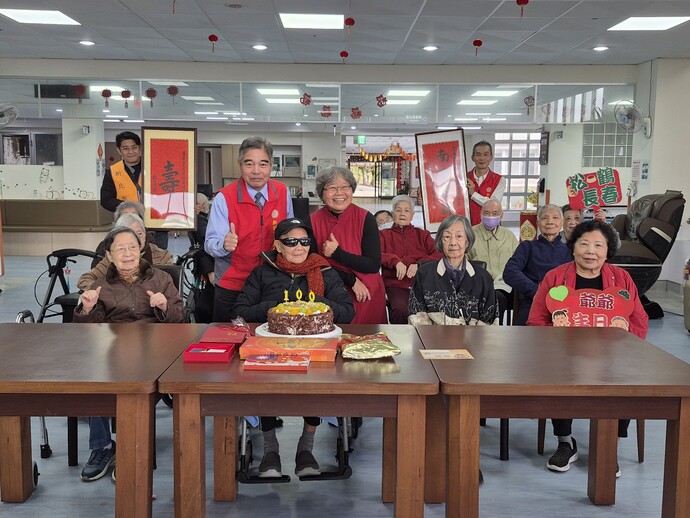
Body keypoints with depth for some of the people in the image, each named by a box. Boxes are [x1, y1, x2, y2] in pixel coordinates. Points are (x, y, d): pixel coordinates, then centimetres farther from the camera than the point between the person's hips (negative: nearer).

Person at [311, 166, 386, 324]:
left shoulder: (366, 218, -9)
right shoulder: (313, 221, -6)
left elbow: (374, 265, -13)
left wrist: (337, 253, -20)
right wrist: (352, 281, -14)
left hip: (366, 296, 0)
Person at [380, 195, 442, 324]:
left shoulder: (423, 235, 24)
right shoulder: (384, 234, 21)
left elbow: (439, 255, 10)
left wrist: (419, 264, -8)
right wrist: (396, 262, -13)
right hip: (396, 284, -1)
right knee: (401, 309, -34)